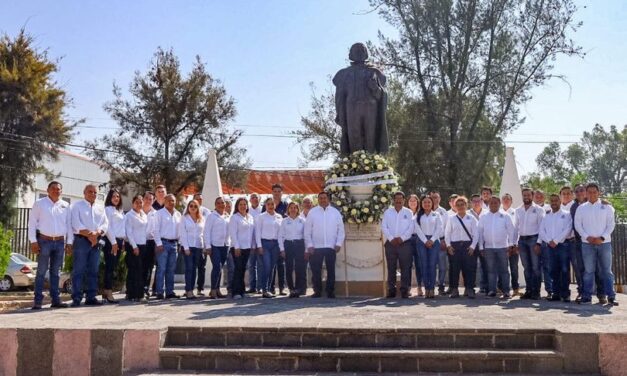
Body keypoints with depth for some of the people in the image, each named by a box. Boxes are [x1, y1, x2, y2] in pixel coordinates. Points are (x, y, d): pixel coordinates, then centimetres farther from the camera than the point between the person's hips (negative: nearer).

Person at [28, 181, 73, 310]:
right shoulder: (39, 203, 1)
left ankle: (55, 299, 12)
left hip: (60, 242, 3)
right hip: (44, 241, -3)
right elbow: (32, 223, -1)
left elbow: (69, 225, 12)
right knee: (41, 271, -3)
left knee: (55, 272, 9)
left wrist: (69, 243, 7)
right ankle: (38, 301, 0)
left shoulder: (65, 206, 10)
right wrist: (33, 241, -8)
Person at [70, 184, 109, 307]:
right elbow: (76, 224, -8)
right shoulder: (77, 206, 3)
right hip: (81, 240, -5)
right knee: (78, 270, -5)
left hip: (96, 241, 5)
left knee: (93, 271, 7)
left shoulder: (100, 209, 17)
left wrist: (96, 233, -11)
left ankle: (91, 297, 11)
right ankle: (76, 298, -4)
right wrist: (89, 234, -15)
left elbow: (105, 224, 7)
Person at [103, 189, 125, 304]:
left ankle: (105, 292, 12)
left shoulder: (121, 211, 19)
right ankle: (109, 293, -9)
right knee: (110, 266, -8)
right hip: (111, 241, -7)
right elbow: (108, 227, -10)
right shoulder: (108, 209, -3)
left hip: (119, 241, 7)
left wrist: (122, 242, 10)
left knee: (113, 267, 7)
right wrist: (113, 242, -14)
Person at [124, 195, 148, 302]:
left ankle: (140, 293, 11)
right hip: (133, 246, -6)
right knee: (133, 270, -5)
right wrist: (134, 246, -13)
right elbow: (128, 232, -9)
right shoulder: (129, 215, -4)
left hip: (143, 245, 6)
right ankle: (132, 294, -1)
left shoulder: (144, 215, 15)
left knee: (141, 270, 6)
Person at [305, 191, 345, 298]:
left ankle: (330, 291, 13)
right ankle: (317, 291, 12)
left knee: (331, 270, 4)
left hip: (331, 247, 1)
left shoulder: (335, 212, 7)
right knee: (316, 271, 1)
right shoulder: (312, 212, 4)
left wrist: (339, 243, -3)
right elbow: (307, 231, 3)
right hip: (316, 247, -1)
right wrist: (309, 245, -4)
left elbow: (341, 229, 7)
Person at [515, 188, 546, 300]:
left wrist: (539, 243, -13)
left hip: (533, 239, -4)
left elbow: (541, 227, -5)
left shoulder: (538, 210, -1)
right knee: (526, 267, 8)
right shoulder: (518, 210, 13)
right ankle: (528, 290, 14)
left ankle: (536, 292, 1)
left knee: (535, 267, -4)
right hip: (522, 240, 4)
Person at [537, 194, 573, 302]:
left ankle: (565, 294, -1)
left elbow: (567, 229, -7)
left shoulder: (566, 215, 4)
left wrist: (556, 241, -12)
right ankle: (556, 293, 8)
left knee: (565, 270, -5)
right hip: (549, 246, 4)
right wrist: (549, 241, -7)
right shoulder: (546, 216, 17)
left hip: (563, 244, -4)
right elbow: (542, 230, 9)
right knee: (554, 271, 4)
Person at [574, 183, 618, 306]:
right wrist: (587, 237, -9)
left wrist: (602, 238, -10)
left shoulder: (606, 207, 5)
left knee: (606, 270, 1)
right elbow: (577, 225, 5)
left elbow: (611, 224, 1)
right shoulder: (581, 208, 8)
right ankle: (587, 296, 5)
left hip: (604, 243, -1)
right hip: (587, 243, 1)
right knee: (588, 271, 2)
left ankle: (611, 296, 4)